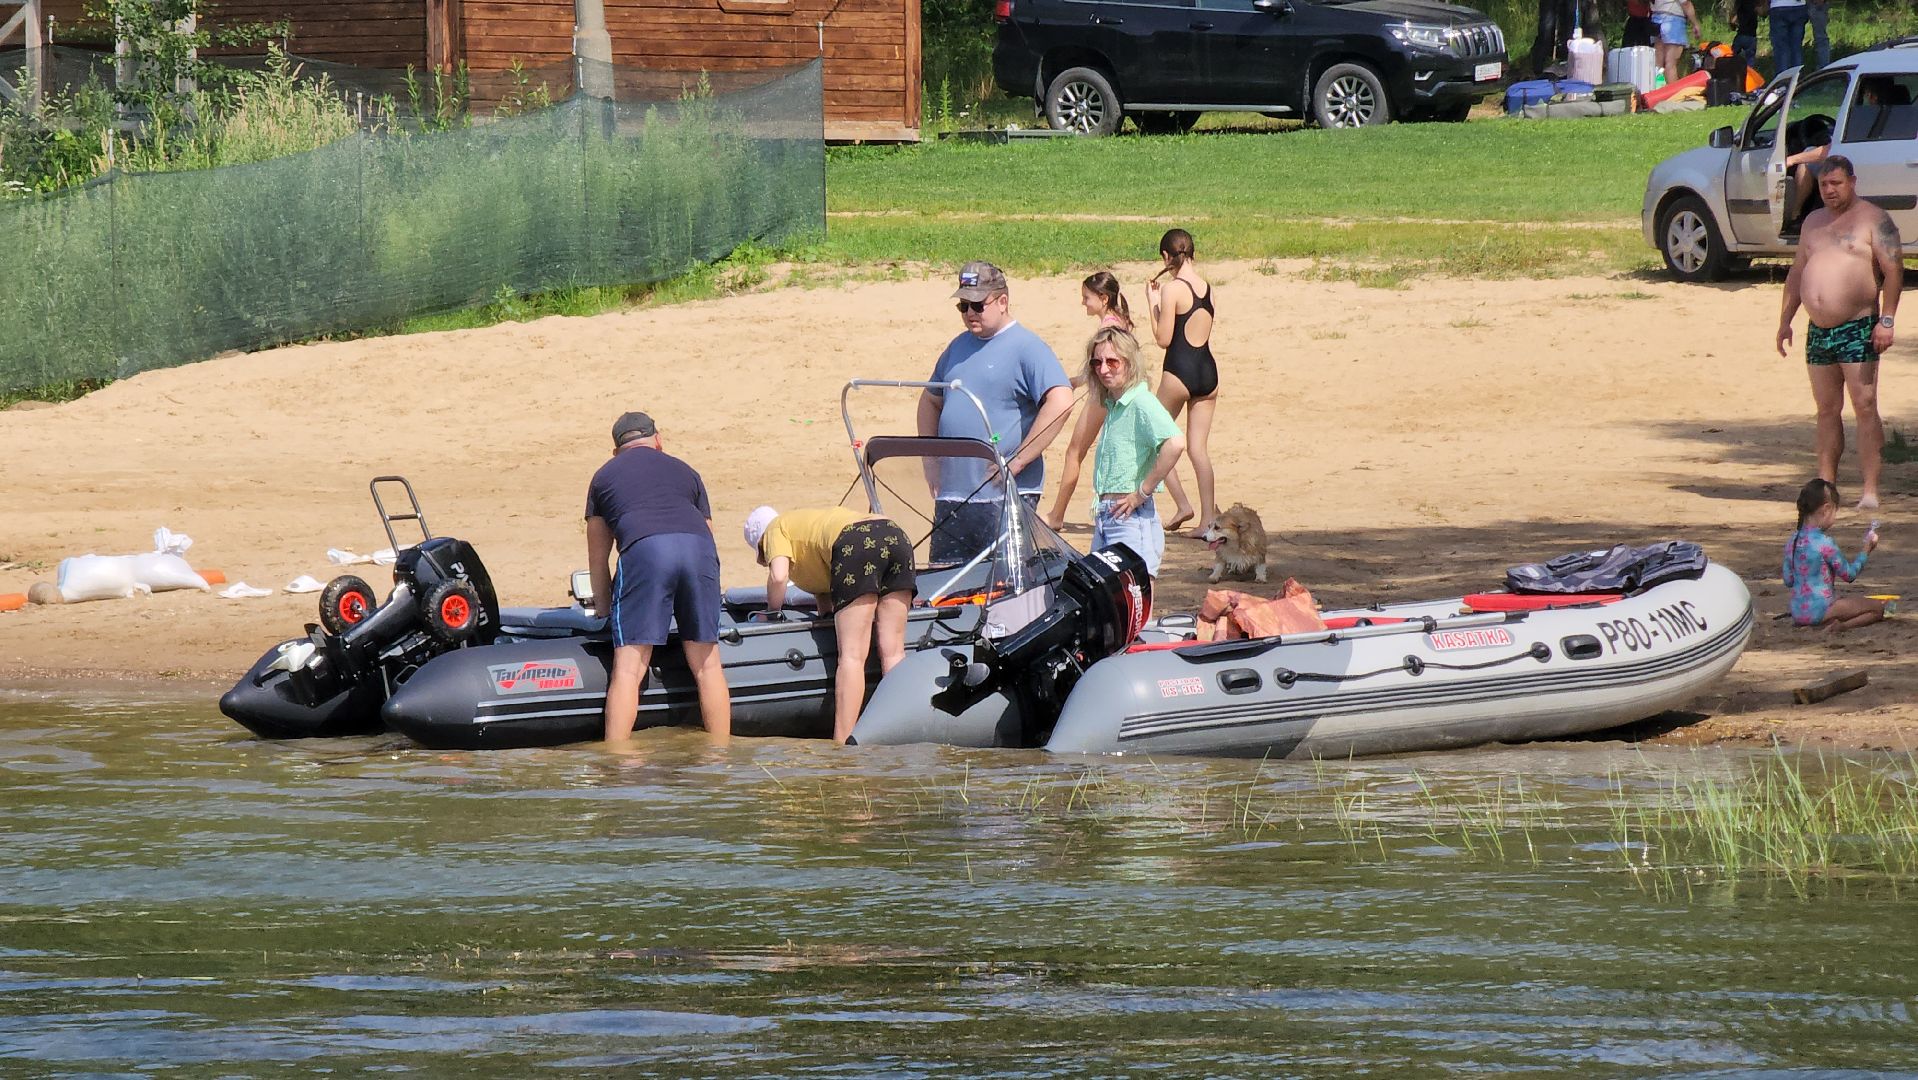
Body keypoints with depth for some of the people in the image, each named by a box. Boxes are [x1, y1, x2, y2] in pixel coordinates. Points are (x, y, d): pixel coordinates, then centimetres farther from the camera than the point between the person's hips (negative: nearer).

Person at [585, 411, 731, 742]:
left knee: (628, 668, -4)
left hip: (643, 550, -2)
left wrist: (605, 613, 43)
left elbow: (598, 558, 31)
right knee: (707, 663, 11)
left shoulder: (604, 477, 30)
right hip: (699, 548, 2)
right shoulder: (684, 471, 35)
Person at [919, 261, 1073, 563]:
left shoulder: (1026, 348, -7)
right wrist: (930, 458, 15)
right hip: (952, 496, 7)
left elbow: (1060, 402, -21)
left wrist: (1018, 462, -19)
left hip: (1004, 496, -7)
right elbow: (930, 402, 31)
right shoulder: (958, 347, 17)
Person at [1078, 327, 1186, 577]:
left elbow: (1175, 444, -28)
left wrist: (1143, 493, -19)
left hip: (1133, 519, -9)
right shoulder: (1111, 405, 15)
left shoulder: (1141, 402, -13)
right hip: (1105, 518, 9)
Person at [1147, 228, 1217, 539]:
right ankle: (1208, 518, 1)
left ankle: (1182, 504, 6)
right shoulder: (1207, 288, 7)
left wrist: (1153, 302, 0)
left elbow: (1163, 339, -11)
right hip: (1208, 371, 6)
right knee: (1198, 447, 8)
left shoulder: (1172, 290, -12)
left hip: (1180, 371, -6)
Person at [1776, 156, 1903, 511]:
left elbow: (1893, 271, -10)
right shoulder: (1814, 222, 17)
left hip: (1858, 328, -7)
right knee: (1827, 410, 9)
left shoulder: (1873, 220, -3)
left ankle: (1871, 490, -11)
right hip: (1818, 331, 7)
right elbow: (1796, 274, 22)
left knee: (1865, 407, -9)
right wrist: (1785, 320, 16)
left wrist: (1886, 320, -18)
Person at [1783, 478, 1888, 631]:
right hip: (1820, 610, -7)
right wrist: (1865, 551, 8)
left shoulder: (1792, 541, 4)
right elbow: (1849, 575, -6)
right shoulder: (1824, 543, -16)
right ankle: (1841, 626, -20)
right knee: (1878, 608, -2)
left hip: (1797, 612, 7)